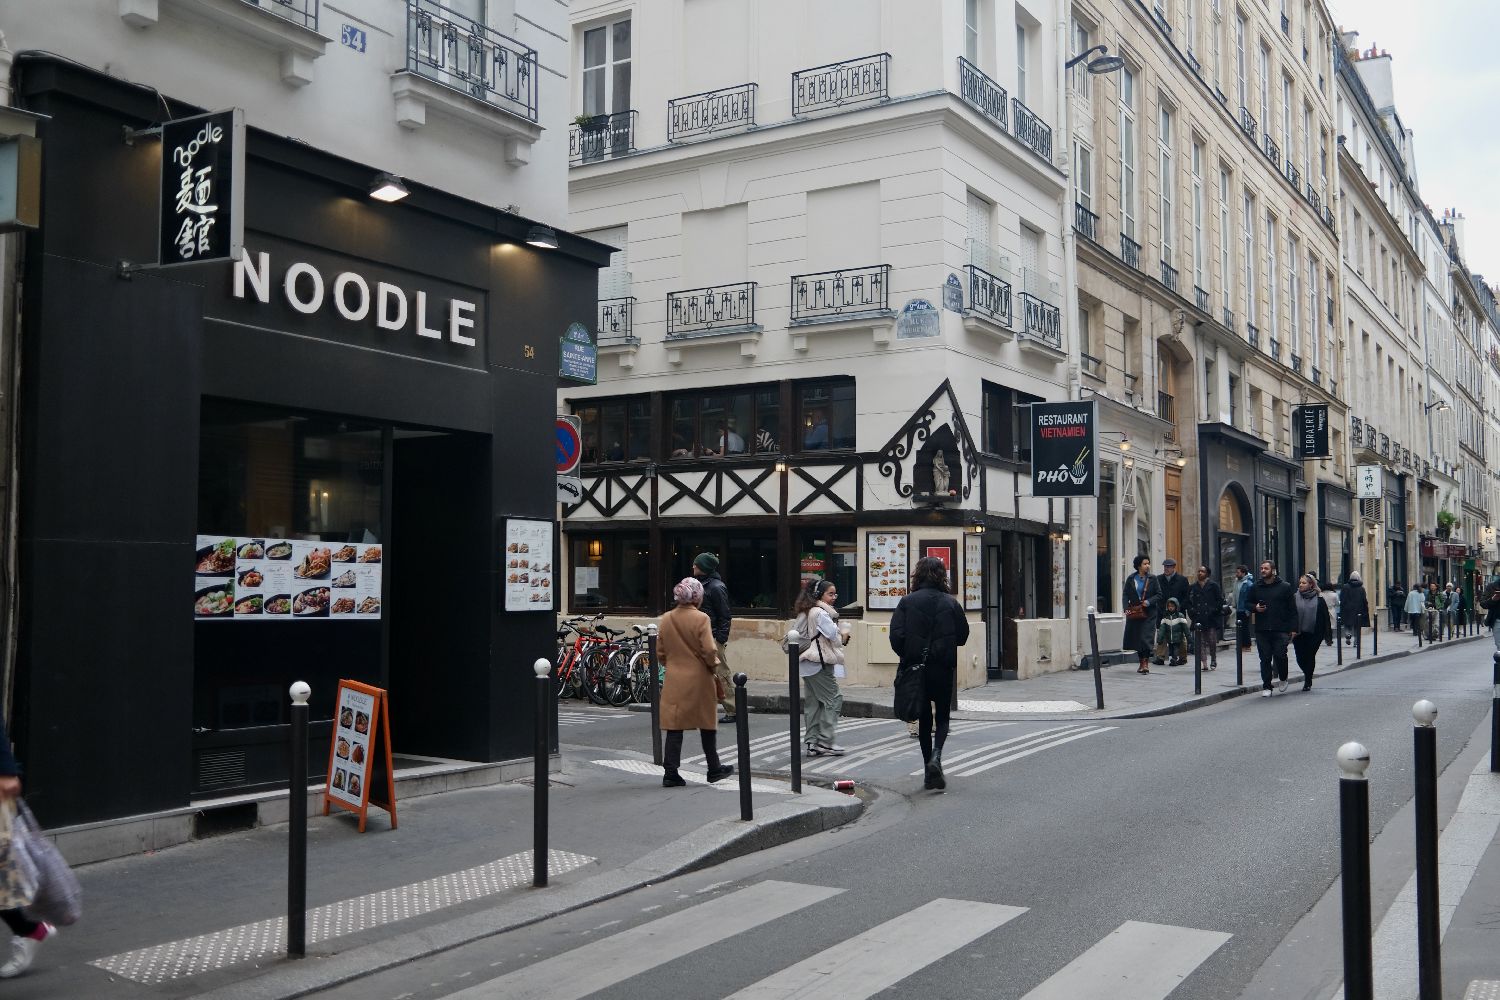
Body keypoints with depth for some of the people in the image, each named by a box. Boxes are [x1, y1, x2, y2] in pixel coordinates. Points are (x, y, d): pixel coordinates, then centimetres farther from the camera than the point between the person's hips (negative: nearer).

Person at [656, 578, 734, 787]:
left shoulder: (666, 619, 2)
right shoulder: (701, 618, -13)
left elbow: (660, 651, 8)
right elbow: (709, 650, -17)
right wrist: (713, 664, 2)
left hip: (674, 681, 3)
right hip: (699, 679, -3)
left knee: (674, 727, 5)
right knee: (707, 724, 12)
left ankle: (670, 774, 1)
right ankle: (714, 769, 24)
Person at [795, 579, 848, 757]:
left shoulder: (805, 612, 15)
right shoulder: (821, 613, -14)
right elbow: (833, 634, -17)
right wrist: (843, 635, 6)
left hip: (807, 663, 10)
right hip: (820, 662, -10)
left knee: (812, 703, 10)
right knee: (833, 699, -4)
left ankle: (812, 743, 12)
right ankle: (825, 741, -4)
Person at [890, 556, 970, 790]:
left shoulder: (907, 602, -6)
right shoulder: (950, 603, -4)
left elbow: (896, 635, -11)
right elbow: (963, 636, 2)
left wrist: (907, 657, 5)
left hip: (916, 668, 1)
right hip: (943, 668, 0)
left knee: (924, 718, 12)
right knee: (942, 716, 12)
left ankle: (929, 771, 14)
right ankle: (936, 756, -13)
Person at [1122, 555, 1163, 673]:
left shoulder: (1152, 579, 1)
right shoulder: (1131, 579, 4)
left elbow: (1159, 595, 1)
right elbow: (1125, 595, 2)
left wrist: (1149, 602, -15)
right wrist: (1126, 608, -12)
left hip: (1149, 613, -2)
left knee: (1146, 637, -12)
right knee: (1136, 638, 6)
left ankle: (1145, 663, -9)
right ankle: (1142, 662, 19)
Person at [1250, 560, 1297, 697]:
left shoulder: (1285, 587, 2)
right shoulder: (1256, 587, 10)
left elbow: (1292, 609, 2)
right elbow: (1248, 603, 20)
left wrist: (1293, 629, -4)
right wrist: (1255, 607, -4)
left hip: (1280, 630, -2)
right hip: (1261, 630, 2)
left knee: (1280, 656, -5)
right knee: (1265, 659, 3)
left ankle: (1283, 678, 23)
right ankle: (1266, 687, 9)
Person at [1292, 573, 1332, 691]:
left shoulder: (1319, 600, -1)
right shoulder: (1295, 598, 1)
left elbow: (1326, 617, 3)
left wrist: (1328, 634, 1)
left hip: (1314, 634, -1)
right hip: (1299, 633, 1)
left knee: (1310, 656, 0)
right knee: (1300, 658, 1)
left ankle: (1307, 682, 15)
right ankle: (1308, 678, 29)